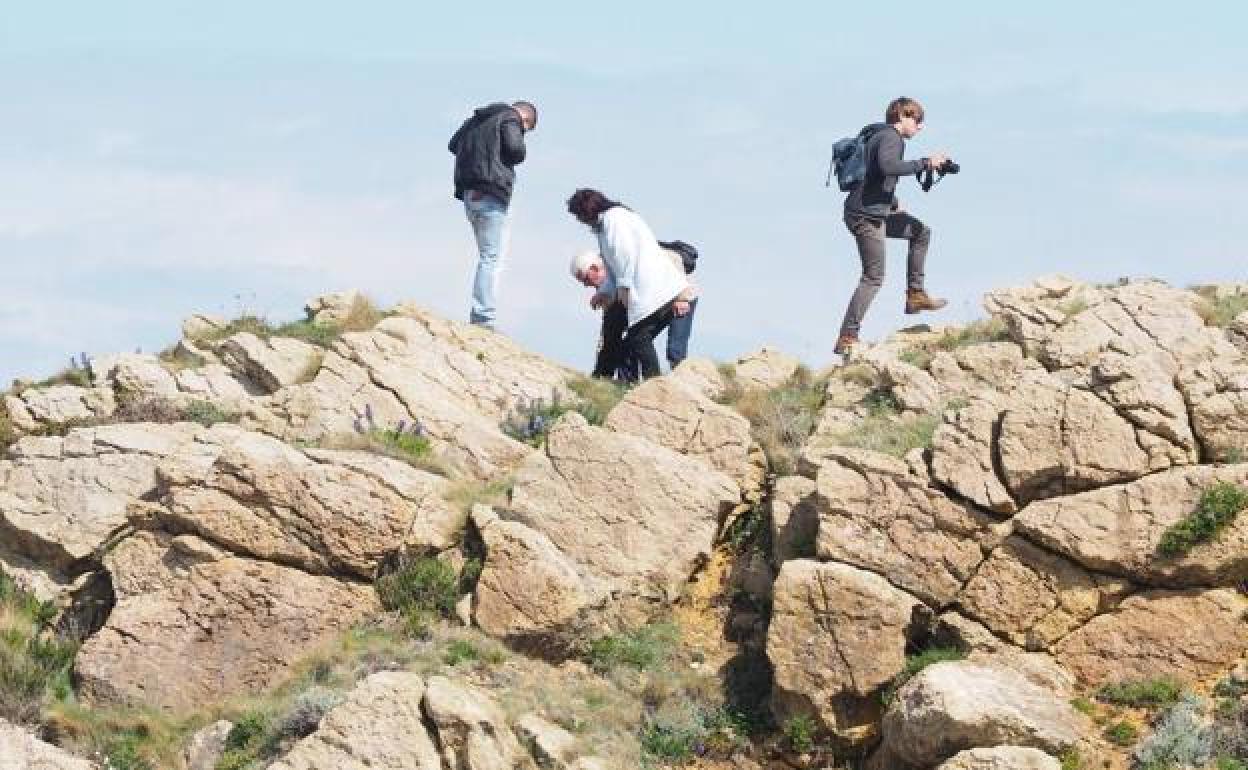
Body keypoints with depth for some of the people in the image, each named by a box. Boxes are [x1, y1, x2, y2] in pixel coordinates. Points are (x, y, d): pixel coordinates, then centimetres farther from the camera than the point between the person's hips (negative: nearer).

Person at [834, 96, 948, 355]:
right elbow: (887, 167, -34)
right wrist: (925, 163, -28)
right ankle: (847, 338, -10)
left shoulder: (878, 136, 18)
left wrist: (893, 204, 29)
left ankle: (915, 294, 19)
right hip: (866, 215, -10)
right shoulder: (890, 138, -13)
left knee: (921, 232, 19)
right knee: (873, 277, -9)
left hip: (875, 212, 10)